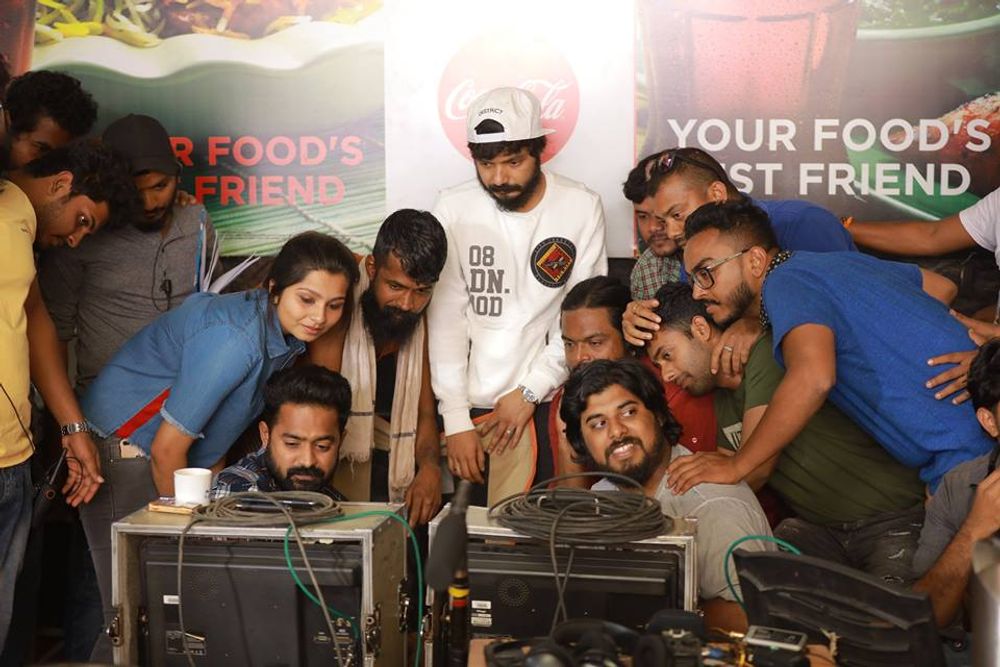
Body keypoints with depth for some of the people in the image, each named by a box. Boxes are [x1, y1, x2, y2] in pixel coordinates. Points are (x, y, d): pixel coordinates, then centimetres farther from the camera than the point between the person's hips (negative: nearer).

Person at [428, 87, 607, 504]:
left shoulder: (582, 209, -2)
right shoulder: (453, 210, -2)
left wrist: (529, 392, -7)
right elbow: (445, 317, -2)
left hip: (547, 404, 0)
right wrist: (456, 419, -6)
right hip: (470, 406, 1)